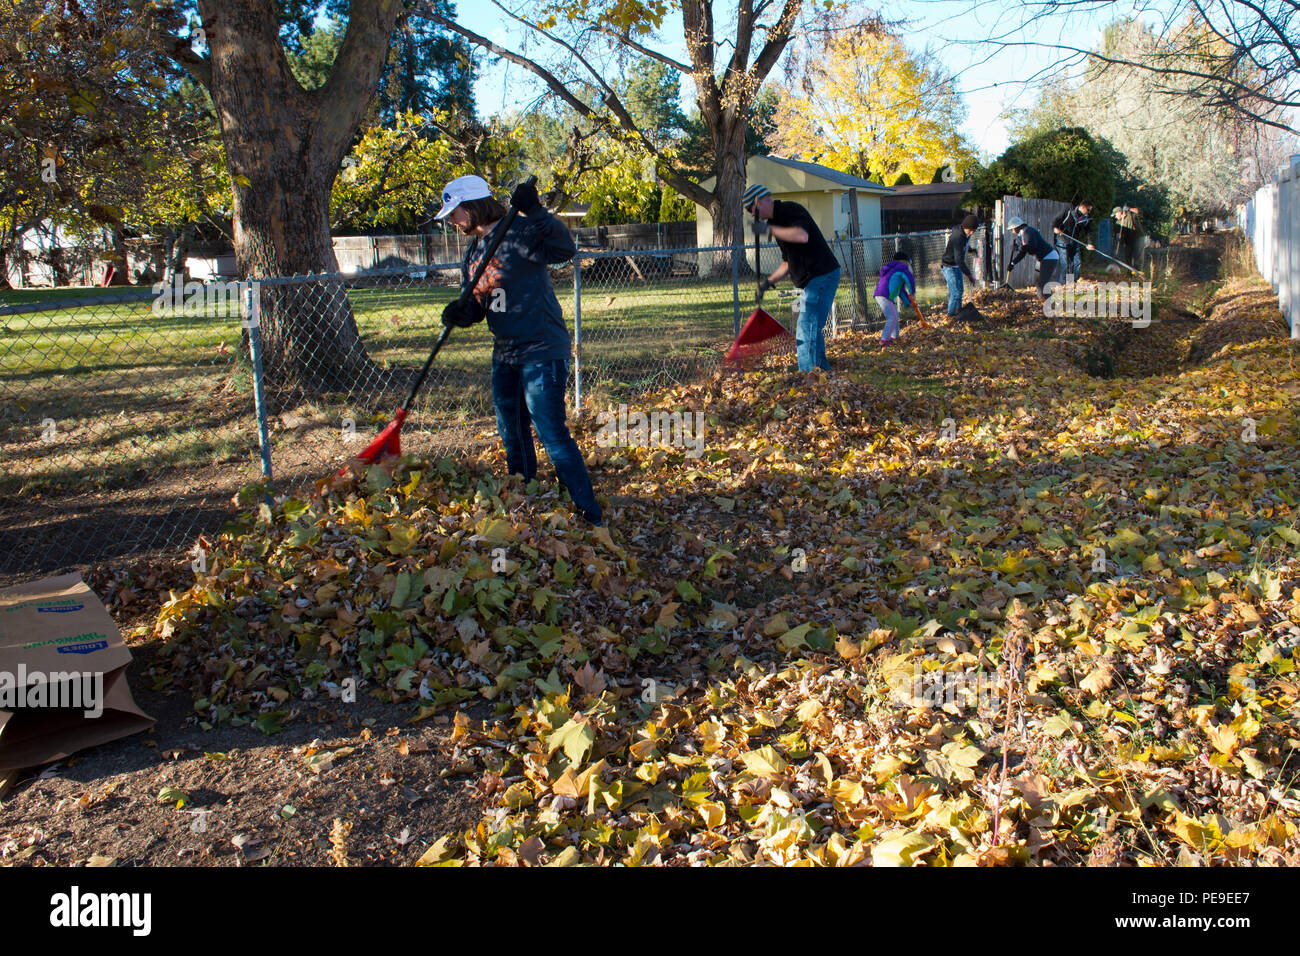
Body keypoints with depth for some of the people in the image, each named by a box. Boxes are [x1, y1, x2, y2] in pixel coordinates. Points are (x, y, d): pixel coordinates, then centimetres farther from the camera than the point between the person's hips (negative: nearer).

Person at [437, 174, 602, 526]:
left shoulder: (521, 233, -13)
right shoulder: (473, 254, 13)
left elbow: (565, 249, -29)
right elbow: (477, 307, 14)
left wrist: (535, 213, -38)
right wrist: (459, 314, -8)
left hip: (542, 351, -9)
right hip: (504, 354, 9)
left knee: (552, 434, -12)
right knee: (511, 432, 18)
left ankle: (589, 515, -4)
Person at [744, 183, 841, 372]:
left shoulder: (791, 210, -11)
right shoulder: (776, 220, 19)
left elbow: (802, 236, -32)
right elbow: (788, 261, 24)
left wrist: (770, 229, -29)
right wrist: (769, 281, 14)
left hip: (822, 276, -11)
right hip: (815, 279, 11)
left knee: (807, 331, -12)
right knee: (813, 330, 19)